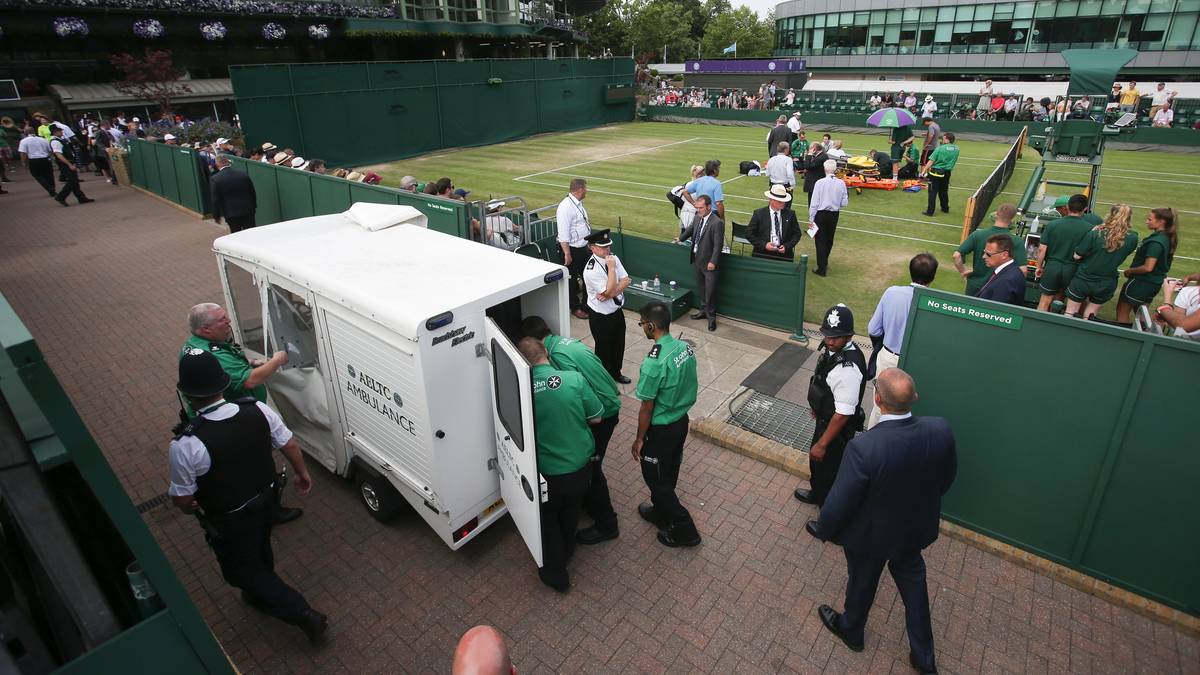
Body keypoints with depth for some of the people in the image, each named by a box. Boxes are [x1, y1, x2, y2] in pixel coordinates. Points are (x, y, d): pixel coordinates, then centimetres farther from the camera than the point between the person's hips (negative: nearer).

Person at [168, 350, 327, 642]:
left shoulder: (185, 445, -33)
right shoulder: (258, 410, -21)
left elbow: (182, 500, -19)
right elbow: (289, 445, -6)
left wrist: (190, 507, 6)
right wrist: (302, 473, 12)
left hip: (229, 523, -5)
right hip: (265, 502, 5)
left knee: (242, 569, 19)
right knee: (260, 552, 31)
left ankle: (305, 615, 18)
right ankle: (261, 596, 59)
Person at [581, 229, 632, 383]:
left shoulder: (613, 258, -4)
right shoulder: (591, 269, -26)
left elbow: (626, 281, -6)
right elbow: (609, 291, -28)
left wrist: (609, 294, -20)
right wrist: (611, 268, -27)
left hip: (617, 311, 7)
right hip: (600, 317, -7)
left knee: (619, 345, 22)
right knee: (604, 348, 11)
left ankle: (616, 373, 45)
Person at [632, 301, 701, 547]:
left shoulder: (653, 363, -31)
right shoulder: (685, 347, -6)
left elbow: (647, 408, -22)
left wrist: (639, 439, -8)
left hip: (661, 429, -8)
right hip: (681, 421, 8)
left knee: (656, 478, 12)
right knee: (668, 474, 26)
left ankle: (684, 530, 21)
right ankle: (660, 512, 46)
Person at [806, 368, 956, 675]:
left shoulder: (864, 448, -40)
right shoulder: (941, 430, -24)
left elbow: (840, 502, -26)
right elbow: (946, 478, -3)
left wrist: (822, 529, -5)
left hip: (870, 534, -4)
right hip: (916, 526, 4)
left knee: (862, 582, 25)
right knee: (913, 581, 30)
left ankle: (851, 630, 55)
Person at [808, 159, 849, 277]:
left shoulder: (820, 183, -15)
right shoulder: (841, 183, -7)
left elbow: (814, 202, -12)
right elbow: (844, 203, -3)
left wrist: (811, 218, -6)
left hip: (821, 214, -4)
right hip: (834, 214, 4)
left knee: (820, 241, 4)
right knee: (829, 240, 19)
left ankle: (822, 269, 4)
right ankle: (824, 263, 37)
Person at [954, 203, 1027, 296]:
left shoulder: (977, 235, -11)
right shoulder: (1017, 242, -13)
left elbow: (957, 255, -15)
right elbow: (1022, 270, -17)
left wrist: (962, 272, -2)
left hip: (975, 287, 1)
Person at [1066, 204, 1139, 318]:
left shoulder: (1095, 233, -19)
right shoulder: (1132, 239, -10)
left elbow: (1077, 256, -13)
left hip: (1083, 280, -3)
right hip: (1106, 285, 3)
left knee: (1070, 314, 9)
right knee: (1088, 318, 15)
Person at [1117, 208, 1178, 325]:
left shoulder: (1156, 242, -24)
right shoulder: (1167, 238, 6)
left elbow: (1148, 267, -27)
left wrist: (1130, 271, -11)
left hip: (1141, 282, -9)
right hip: (1154, 282, 9)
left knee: (1122, 311, 3)